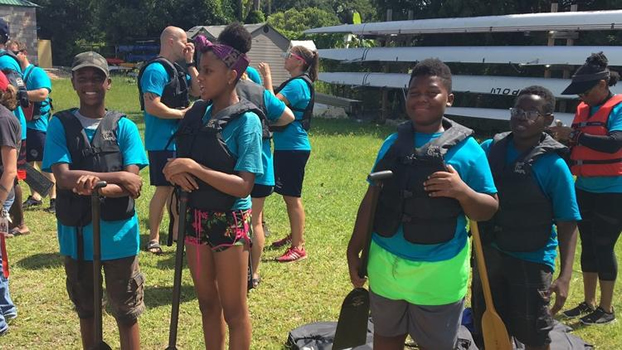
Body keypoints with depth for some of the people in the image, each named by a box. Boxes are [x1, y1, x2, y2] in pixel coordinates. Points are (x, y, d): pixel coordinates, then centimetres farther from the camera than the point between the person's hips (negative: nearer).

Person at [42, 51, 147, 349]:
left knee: (126, 312, 10)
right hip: (75, 232, 2)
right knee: (85, 309, 20)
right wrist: (116, 176, -22)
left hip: (117, 232, -1)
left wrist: (99, 186, -31)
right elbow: (63, 177, -15)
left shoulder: (124, 126, -3)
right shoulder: (60, 124, -2)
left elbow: (132, 184, -12)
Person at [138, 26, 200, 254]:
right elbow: (152, 106, -23)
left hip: (178, 139, 9)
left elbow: (197, 91, 11)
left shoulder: (177, 70, 13)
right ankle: (154, 239, 6)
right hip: (163, 141, -9)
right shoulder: (156, 69, -15)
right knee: (164, 188, -4)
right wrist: (181, 113, -15)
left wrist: (190, 63, 6)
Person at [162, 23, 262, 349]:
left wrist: (194, 167, -26)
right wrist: (176, 170, -11)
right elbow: (183, 157, 11)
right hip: (196, 217, 6)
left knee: (233, 310, 10)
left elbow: (243, 186, -22)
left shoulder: (246, 120, -16)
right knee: (208, 303, 19)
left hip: (229, 222, -6)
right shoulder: (198, 111, 2)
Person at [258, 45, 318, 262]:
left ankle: (298, 247, 0)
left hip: (294, 148, -10)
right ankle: (295, 235, 34)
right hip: (285, 147, 10)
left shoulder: (298, 84, -16)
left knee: (292, 197, -6)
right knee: (289, 195, 19)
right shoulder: (295, 83, 16)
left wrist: (267, 77, -17)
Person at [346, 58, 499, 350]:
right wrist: (354, 250, 8)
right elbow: (372, 199, 8)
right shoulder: (392, 143, 3)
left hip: (438, 272, -3)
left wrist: (461, 190, -25)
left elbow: (489, 210, -5)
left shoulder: (466, 148, -8)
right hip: (385, 264, 4)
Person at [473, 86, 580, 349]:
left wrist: (565, 276, -20)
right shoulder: (489, 149, -3)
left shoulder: (553, 166, -14)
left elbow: (567, 225, -12)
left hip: (531, 260, -4)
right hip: (488, 254, 4)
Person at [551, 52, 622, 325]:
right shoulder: (583, 109, 9)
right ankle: (588, 302, 26)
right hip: (584, 189, 7)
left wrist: (573, 136, -26)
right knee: (588, 245, 13)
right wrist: (562, 139, -7)